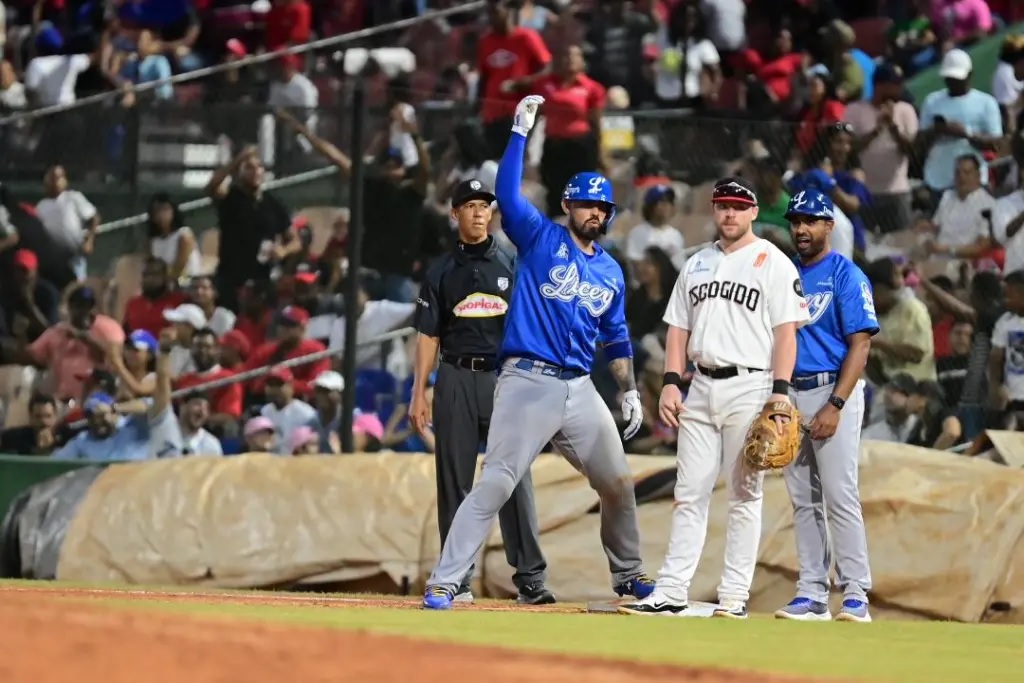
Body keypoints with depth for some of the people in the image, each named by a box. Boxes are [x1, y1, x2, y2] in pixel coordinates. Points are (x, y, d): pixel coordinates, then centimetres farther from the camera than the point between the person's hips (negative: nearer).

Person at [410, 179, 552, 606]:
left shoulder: (511, 266, 8)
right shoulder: (441, 272, 11)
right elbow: (428, 335, 10)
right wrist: (419, 394, 2)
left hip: (503, 378, -1)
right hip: (455, 380, 1)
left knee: (515, 479, -7)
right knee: (455, 482, 2)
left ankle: (530, 579, -7)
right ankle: (456, 581, 7)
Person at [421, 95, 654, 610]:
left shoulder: (611, 273, 16)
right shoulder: (541, 240, 1)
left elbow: (616, 338, 25)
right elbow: (507, 193, -12)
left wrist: (630, 391, 18)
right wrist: (521, 131, -16)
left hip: (580, 389, 6)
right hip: (528, 383, -6)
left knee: (618, 485, 13)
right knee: (495, 484, -15)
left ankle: (628, 575, 34)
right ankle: (444, 583, -16)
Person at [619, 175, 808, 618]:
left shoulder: (773, 263, -1)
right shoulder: (696, 265, 17)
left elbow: (786, 332, -7)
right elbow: (678, 328, 18)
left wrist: (780, 391, -16)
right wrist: (671, 382, 4)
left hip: (750, 387, -6)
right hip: (701, 388, 6)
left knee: (744, 494, -3)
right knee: (689, 493, 4)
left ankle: (735, 595, -1)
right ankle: (671, 593, 4)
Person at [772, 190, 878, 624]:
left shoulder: (846, 276, -5)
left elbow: (860, 345, -10)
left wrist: (835, 406, -18)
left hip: (832, 391, -6)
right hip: (790, 393, 6)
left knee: (840, 496, -11)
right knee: (803, 500, 7)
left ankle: (856, 595, -9)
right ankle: (812, 595, 11)